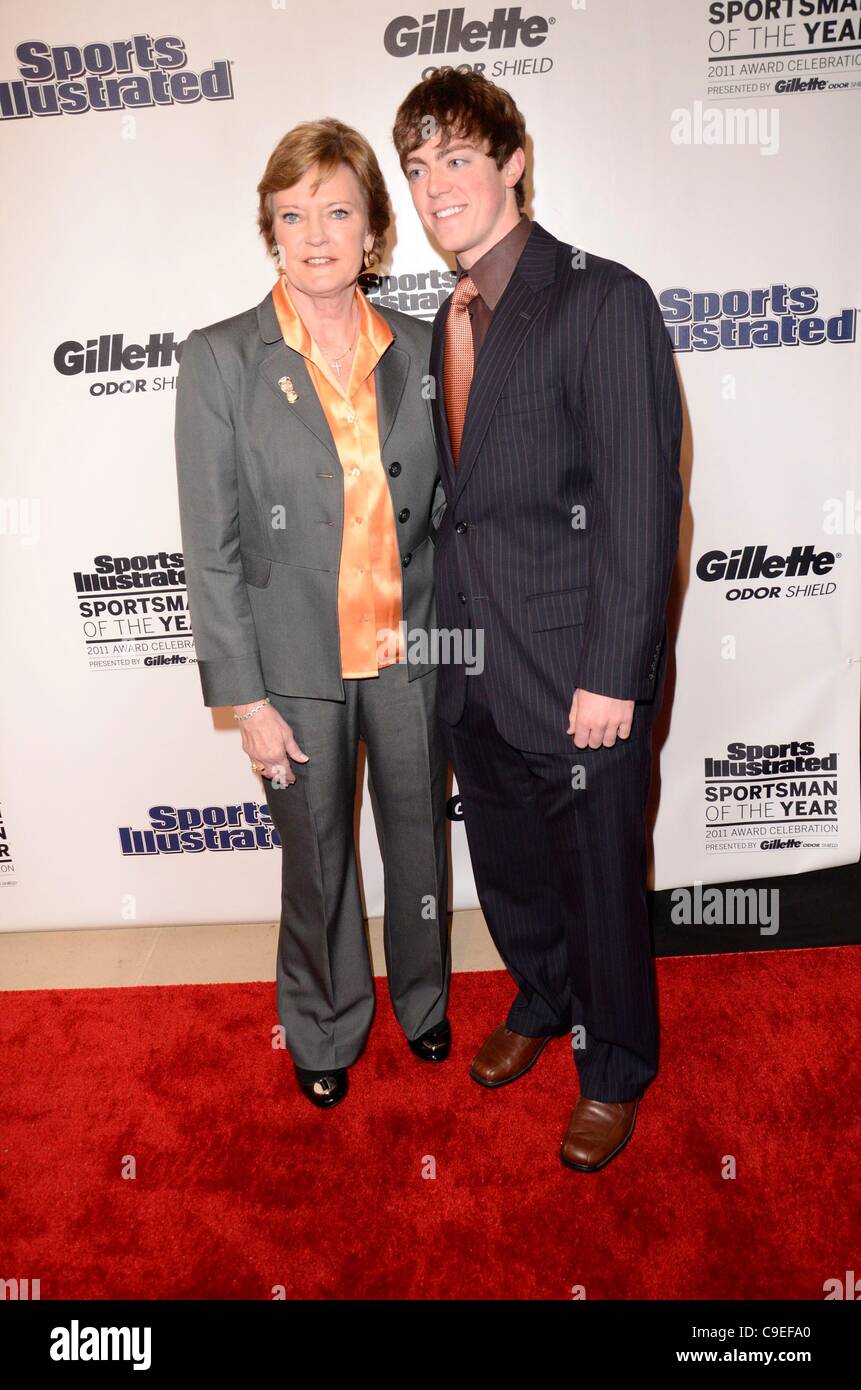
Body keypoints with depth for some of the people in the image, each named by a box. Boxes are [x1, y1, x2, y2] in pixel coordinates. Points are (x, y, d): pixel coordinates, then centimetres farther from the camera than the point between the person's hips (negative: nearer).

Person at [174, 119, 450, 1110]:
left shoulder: (419, 350, 1)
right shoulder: (219, 359, -7)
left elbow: (442, 504, 9)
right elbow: (210, 546, -8)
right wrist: (245, 697, -10)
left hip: (410, 653, 3)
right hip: (299, 665, -2)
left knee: (421, 842, 17)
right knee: (316, 862, 15)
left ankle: (424, 1000, 46)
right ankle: (325, 1033, 42)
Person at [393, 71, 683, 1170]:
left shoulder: (603, 300, -11)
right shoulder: (448, 321, 12)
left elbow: (641, 502, -16)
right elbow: (460, 494, 12)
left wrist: (612, 674, -18)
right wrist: (449, 628, 9)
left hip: (576, 669, -6)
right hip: (473, 665, 7)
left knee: (599, 879, 10)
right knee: (507, 864, 21)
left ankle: (616, 1069, 35)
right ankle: (542, 1001, 49)